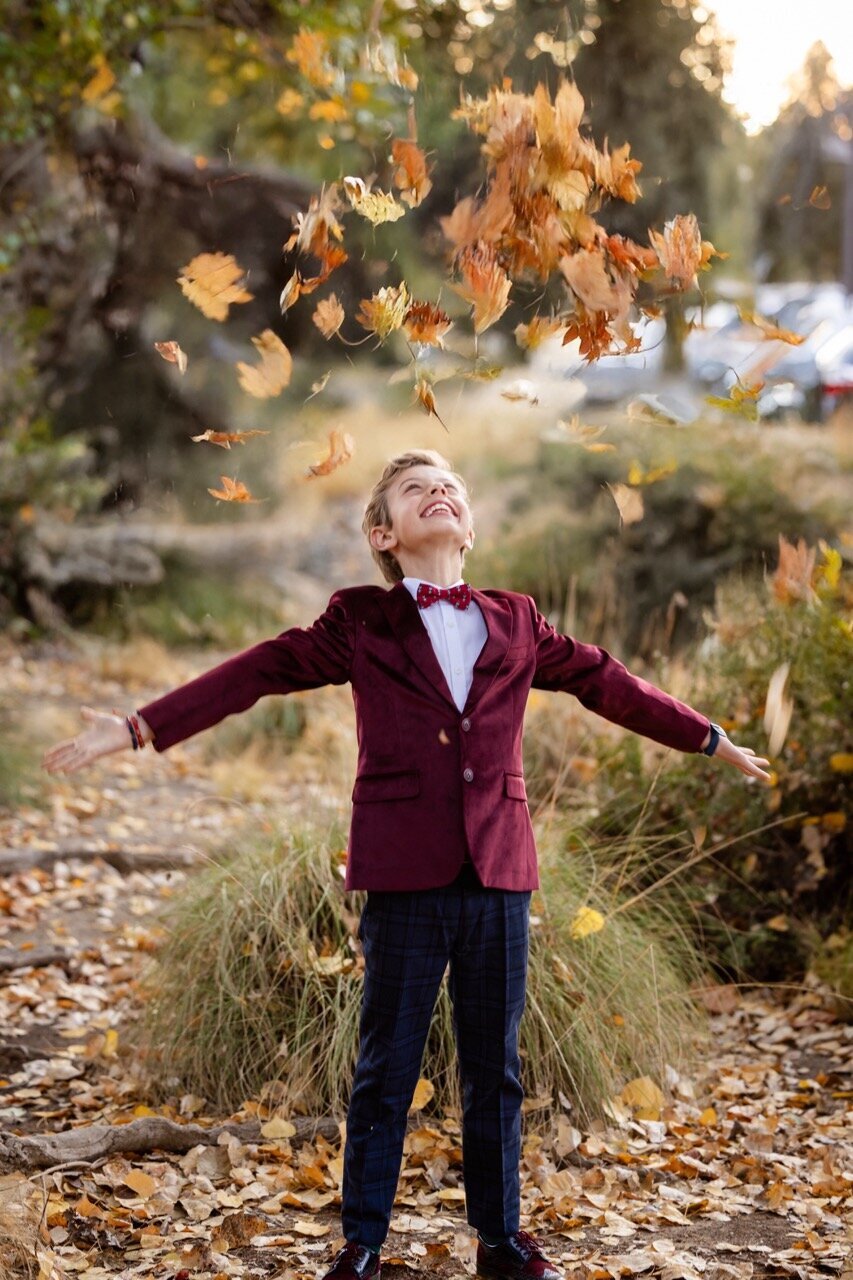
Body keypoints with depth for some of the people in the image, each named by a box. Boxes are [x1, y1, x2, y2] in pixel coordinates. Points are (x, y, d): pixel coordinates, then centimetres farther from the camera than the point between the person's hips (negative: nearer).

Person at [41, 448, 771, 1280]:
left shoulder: (515, 622, 11)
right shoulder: (359, 623, 3)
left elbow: (604, 682, 18)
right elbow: (258, 673, -3)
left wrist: (710, 740, 24)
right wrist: (136, 729, -9)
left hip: (499, 877, 3)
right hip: (405, 879, -2)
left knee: (495, 1070, 11)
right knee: (385, 1070, 6)